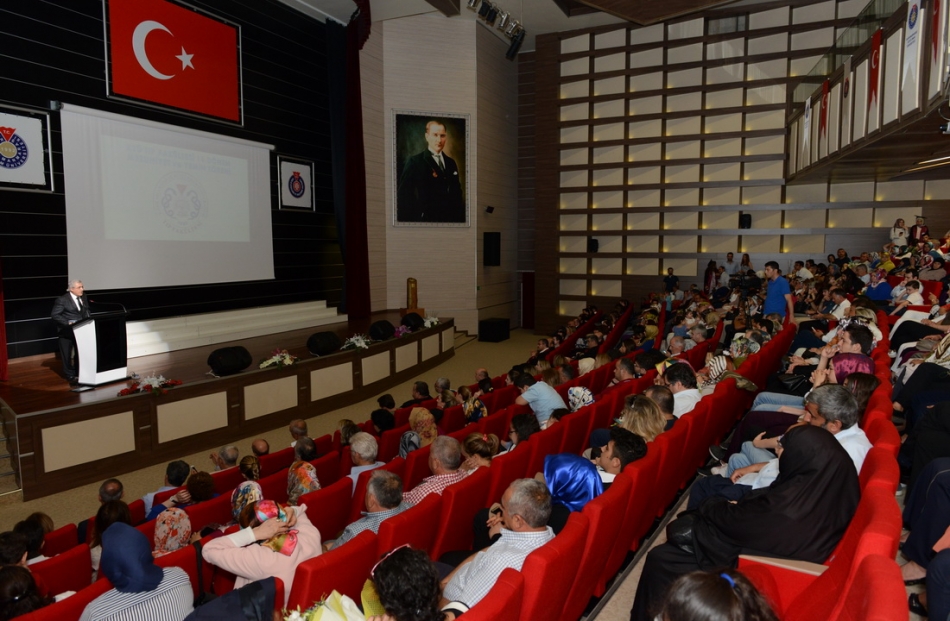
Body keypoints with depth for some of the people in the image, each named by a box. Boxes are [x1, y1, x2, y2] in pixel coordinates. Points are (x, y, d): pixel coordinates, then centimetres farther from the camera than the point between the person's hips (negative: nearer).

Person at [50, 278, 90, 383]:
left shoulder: (83, 296, 3)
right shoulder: (62, 300, -15)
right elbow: (54, 315, -15)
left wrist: (87, 321, -2)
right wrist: (68, 322, -22)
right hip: (67, 331, -5)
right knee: (67, 354, 6)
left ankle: (80, 373, 24)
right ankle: (70, 376, 18)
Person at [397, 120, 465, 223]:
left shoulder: (451, 163, 13)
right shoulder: (415, 162, -4)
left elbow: (457, 194, 14)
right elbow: (403, 195, -7)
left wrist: (460, 217, 5)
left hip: (452, 218, 5)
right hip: (427, 219, -5)